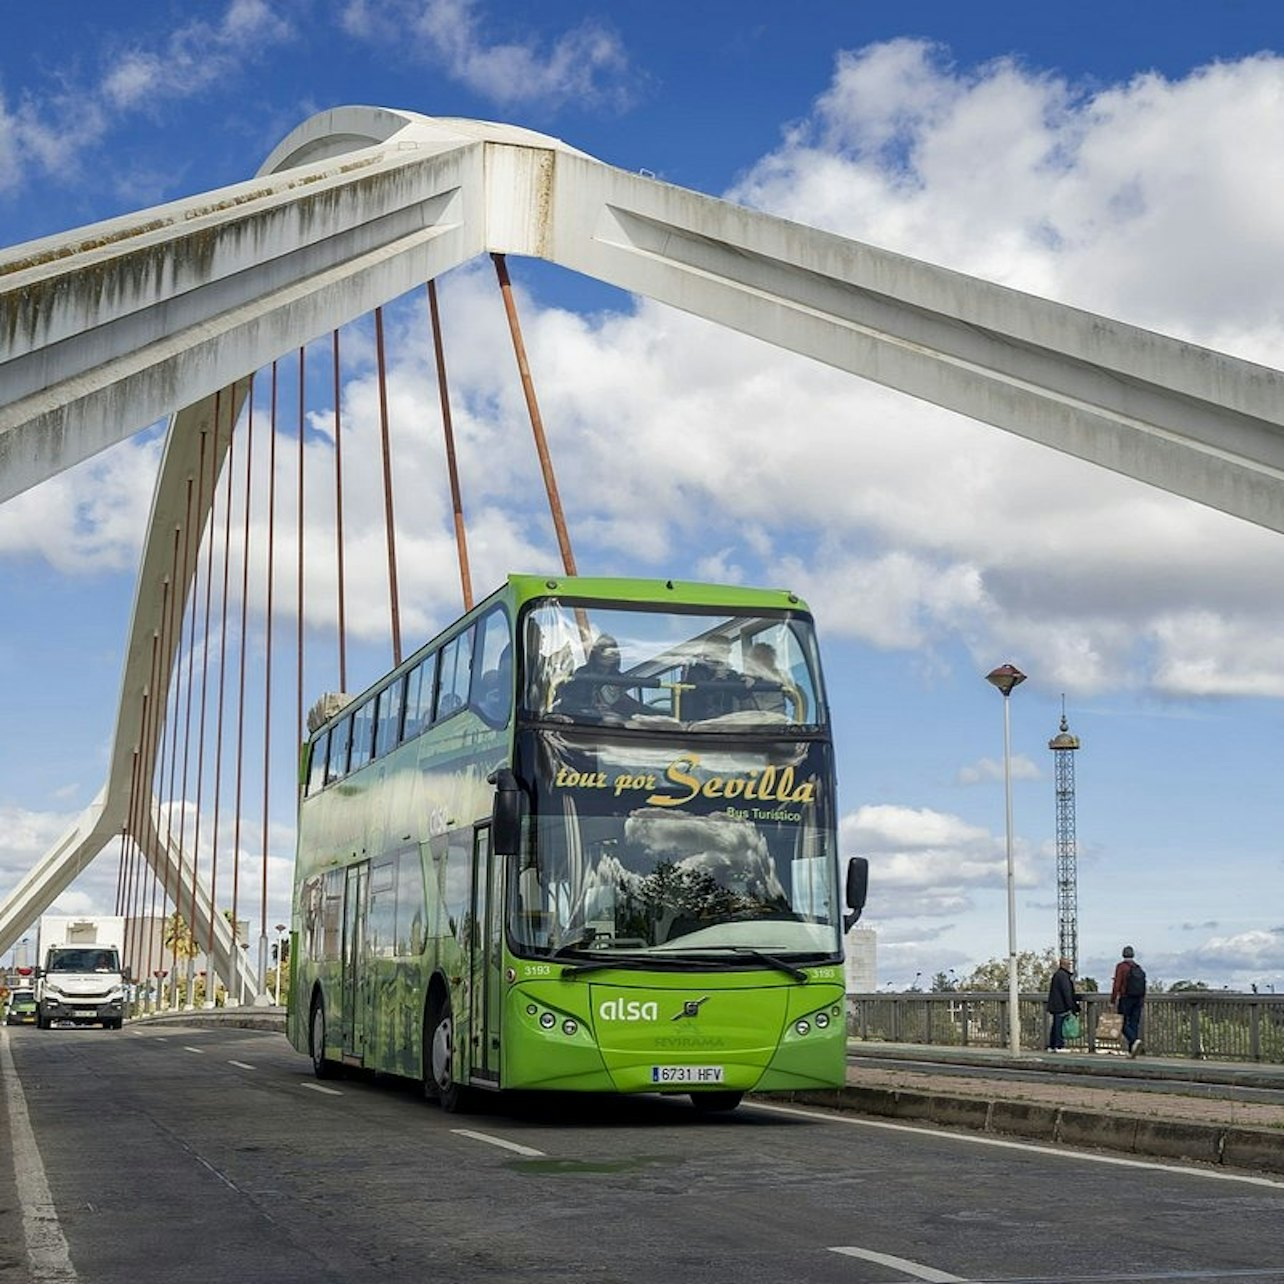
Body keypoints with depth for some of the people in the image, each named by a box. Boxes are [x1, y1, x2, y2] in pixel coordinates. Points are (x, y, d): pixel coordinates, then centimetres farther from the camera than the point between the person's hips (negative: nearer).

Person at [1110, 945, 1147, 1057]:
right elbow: (1144, 987, 12)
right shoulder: (1139, 968, 11)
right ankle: (1131, 1051, 6)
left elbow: (1117, 985, -12)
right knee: (1134, 1024, 7)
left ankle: (1134, 1040, -26)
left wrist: (1113, 1000, -9)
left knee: (1124, 1024, -1)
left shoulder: (1121, 966, -6)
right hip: (1138, 1000, 5)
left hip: (1126, 998, -5)